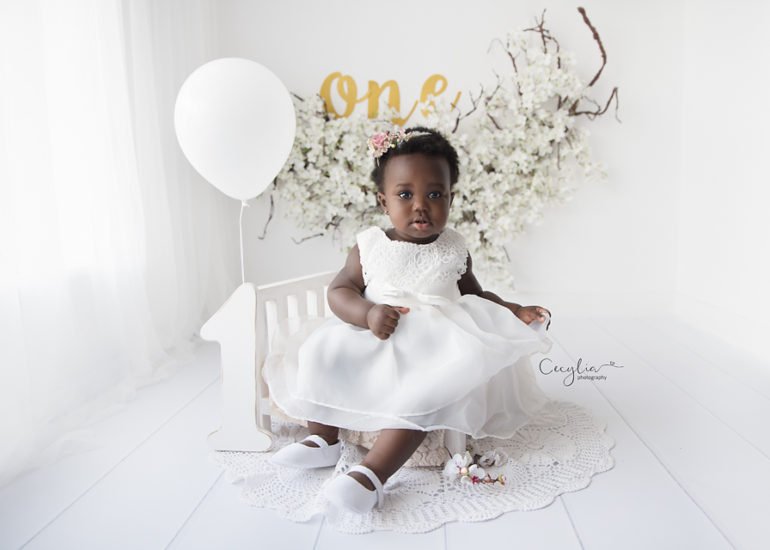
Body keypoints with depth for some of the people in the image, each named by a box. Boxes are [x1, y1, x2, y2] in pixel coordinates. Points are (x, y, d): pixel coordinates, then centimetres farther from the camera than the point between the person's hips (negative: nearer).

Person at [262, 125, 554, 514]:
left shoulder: (453, 250, 9)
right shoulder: (369, 245, 5)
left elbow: (474, 296, 21)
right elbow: (339, 289, 0)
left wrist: (513, 311, 5)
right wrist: (367, 313, -21)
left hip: (433, 345, -2)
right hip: (372, 337, 2)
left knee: (425, 388, -33)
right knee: (322, 355, -17)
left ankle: (372, 473, -31)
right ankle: (323, 440, 2)